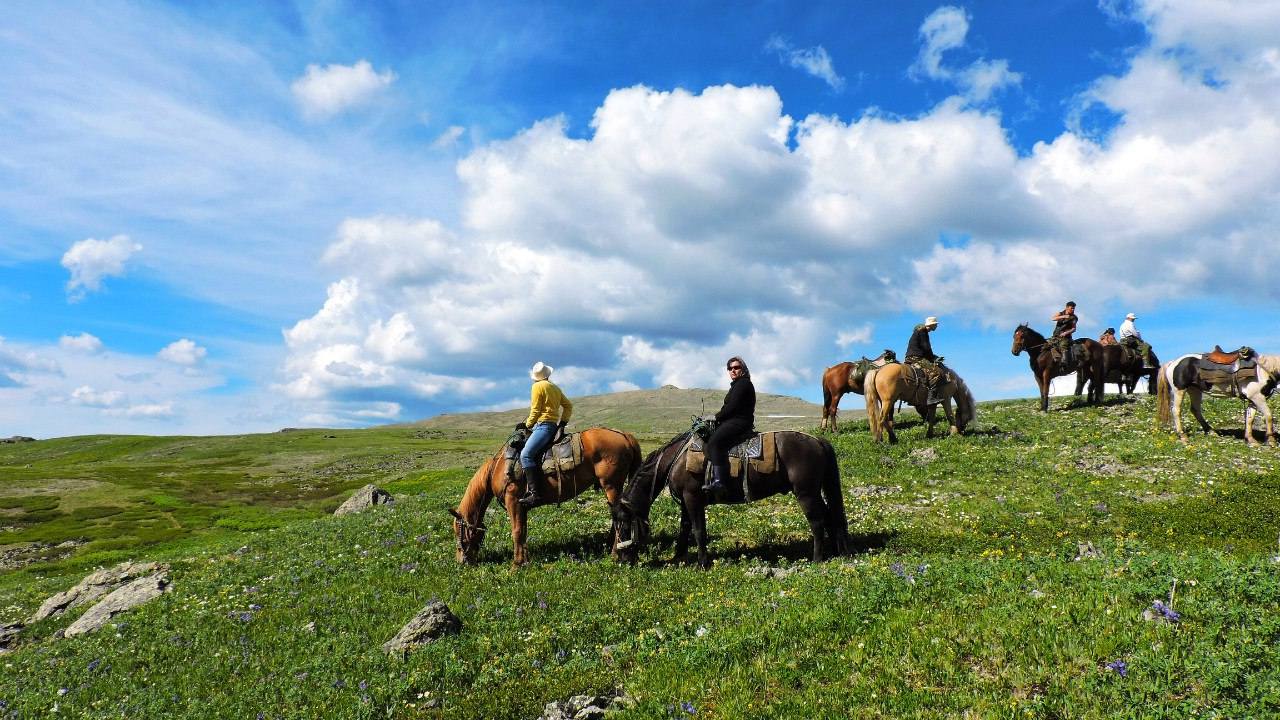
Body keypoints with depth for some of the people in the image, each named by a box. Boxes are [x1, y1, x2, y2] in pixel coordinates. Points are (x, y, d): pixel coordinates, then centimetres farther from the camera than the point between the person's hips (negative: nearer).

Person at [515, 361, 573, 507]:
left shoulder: (537, 386, -3)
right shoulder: (555, 388, 21)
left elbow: (535, 411, -7)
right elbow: (568, 406, 25)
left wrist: (527, 425, 6)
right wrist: (563, 423, 21)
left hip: (543, 425, -10)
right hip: (554, 425, 10)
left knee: (526, 455, -21)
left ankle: (534, 493, -33)